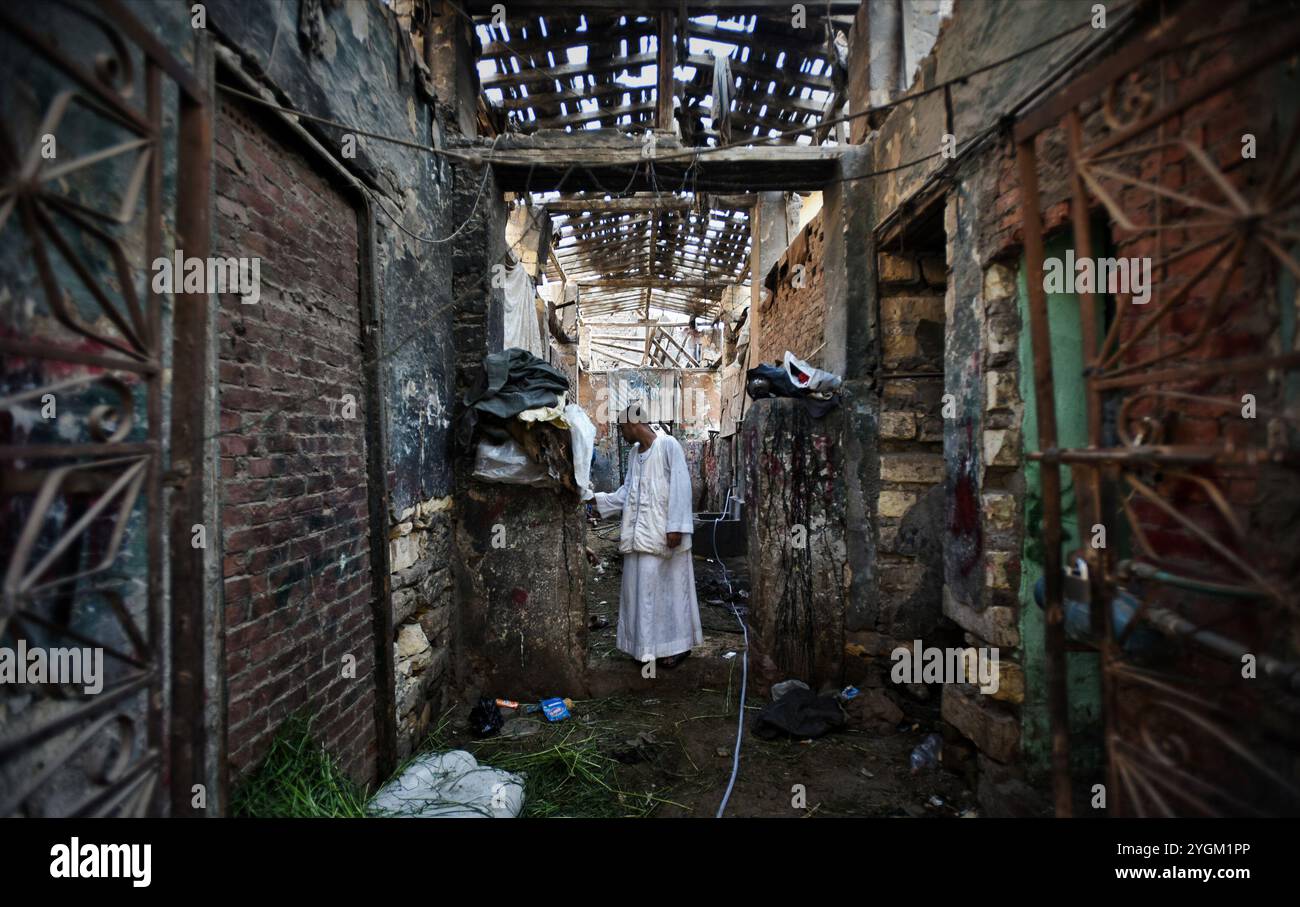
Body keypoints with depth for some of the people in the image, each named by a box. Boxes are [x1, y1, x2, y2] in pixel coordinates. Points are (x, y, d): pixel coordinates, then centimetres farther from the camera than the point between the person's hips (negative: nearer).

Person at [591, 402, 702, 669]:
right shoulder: (634, 453, 14)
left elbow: (680, 487, -14)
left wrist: (675, 527, -19)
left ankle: (677, 645, 13)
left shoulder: (668, 444, -9)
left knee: (668, 587, 1)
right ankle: (648, 645, 21)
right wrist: (595, 499, 11)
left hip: (663, 533, -7)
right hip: (639, 533, 7)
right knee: (640, 587, 10)